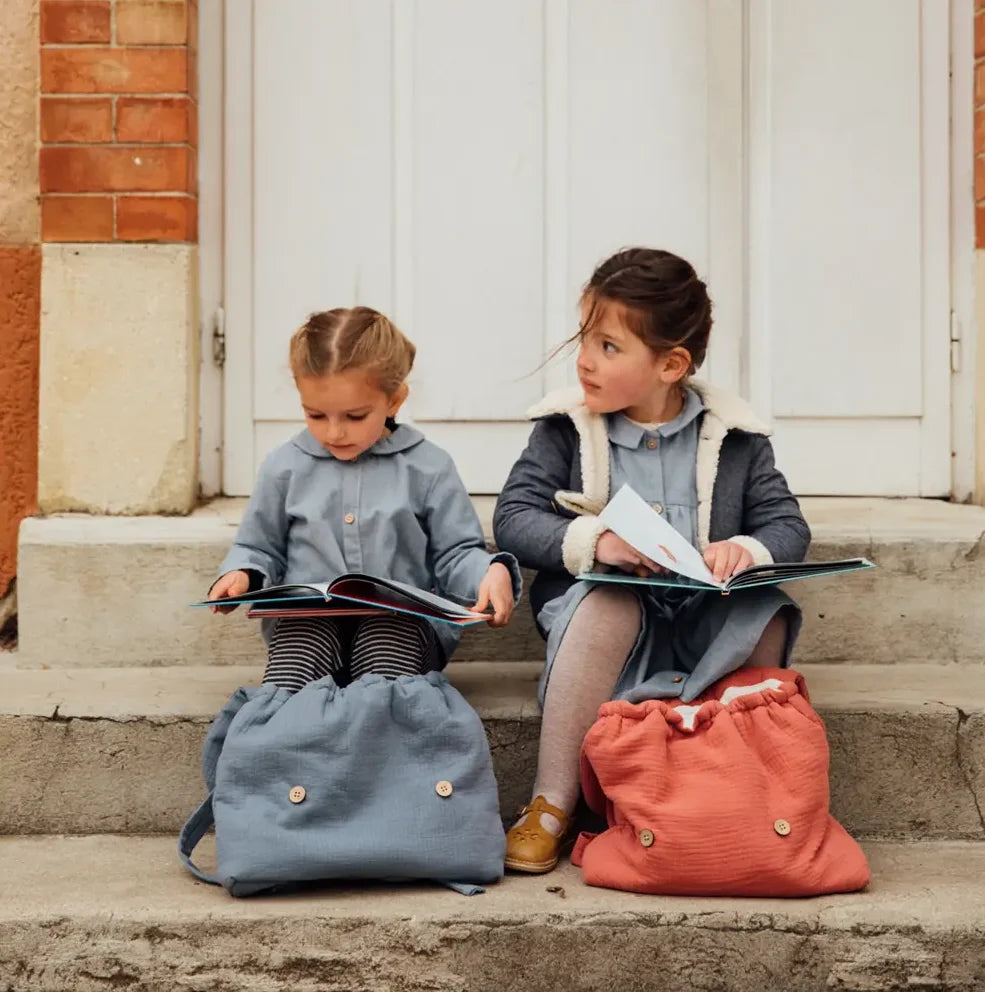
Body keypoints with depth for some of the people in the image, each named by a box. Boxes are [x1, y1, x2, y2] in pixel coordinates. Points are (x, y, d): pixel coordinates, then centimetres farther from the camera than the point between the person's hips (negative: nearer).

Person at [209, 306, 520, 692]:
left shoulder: (428, 468, 6)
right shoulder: (284, 467, 11)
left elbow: (456, 554, 10)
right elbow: (261, 549, 21)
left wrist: (492, 572, -13)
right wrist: (241, 574, -3)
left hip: (401, 621, -1)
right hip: (308, 623, 1)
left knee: (388, 635, -34)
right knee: (302, 633, -33)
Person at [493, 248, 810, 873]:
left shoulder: (733, 436, 1)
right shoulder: (565, 428, -2)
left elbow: (789, 526, 1)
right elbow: (513, 518, -8)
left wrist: (746, 550, -23)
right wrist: (594, 541, -26)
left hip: (703, 619, 2)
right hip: (610, 617, -1)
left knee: (767, 614, -29)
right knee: (606, 602, -35)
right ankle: (552, 805, -27)